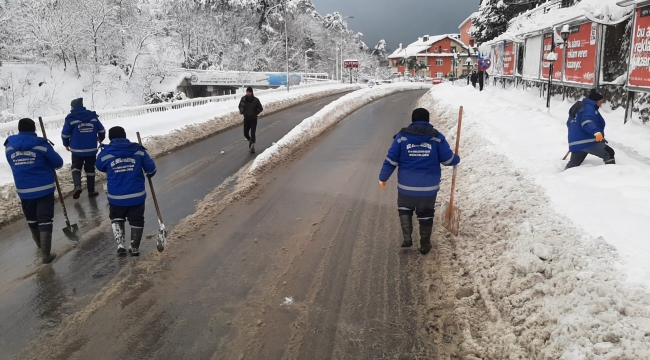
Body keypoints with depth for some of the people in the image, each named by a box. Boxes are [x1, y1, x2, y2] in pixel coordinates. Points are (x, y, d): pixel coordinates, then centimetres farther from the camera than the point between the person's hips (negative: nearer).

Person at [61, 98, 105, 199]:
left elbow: (65, 134, -3)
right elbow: (101, 130, 8)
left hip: (77, 150, -2)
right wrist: (101, 138, 29)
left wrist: (66, 144, 16)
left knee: (76, 167, 16)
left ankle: (77, 186, -8)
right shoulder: (93, 116, 4)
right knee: (90, 169, 13)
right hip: (91, 149, 2)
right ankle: (91, 191, 17)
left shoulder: (71, 118, -5)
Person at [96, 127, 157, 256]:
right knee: (136, 221, 16)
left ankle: (120, 244, 9)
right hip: (137, 195, 0)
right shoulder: (138, 150, -4)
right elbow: (151, 167, -3)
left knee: (117, 218, 24)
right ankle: (135, 248, 24)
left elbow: (100, 167, 15)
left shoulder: (105, 154, -4)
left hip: (116, 197, 0)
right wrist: (149, 174, 20)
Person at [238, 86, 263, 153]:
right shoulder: (243, 99, -6)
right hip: (246, 119, 3)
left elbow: (261, 108, -2)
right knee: (245, 133, 7)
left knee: (252, 133, -9)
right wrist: (241, 111, -3)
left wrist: (255, 113, -10)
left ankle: (252, 145, 2)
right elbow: (240, 106, 12)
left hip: (253, 119, -3)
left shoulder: (256, 100, -14)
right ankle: (250, 140, 38)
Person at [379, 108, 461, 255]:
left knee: (404, 208, 24)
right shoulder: (437, 137, -4)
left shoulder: (402, 137, -4)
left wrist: (383, 178, 8)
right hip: (429, 186, 0)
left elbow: (391, 160, -3)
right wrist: (457, 159, 23)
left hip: (406, 185, 0)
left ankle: (407, 238, 11)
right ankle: (425, 245, 25)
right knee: (426, 215, 16)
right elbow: (448, 159, 0)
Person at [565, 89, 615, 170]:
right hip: (588, 142, -10)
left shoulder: (578, 106, 20)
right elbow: (587, 122, -29)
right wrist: (596, 132, -45)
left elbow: (569, 123, 30)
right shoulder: (589, 108, -10)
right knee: (609, 153, -5)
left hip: (576, 143, 10)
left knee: (574, 163, 17)